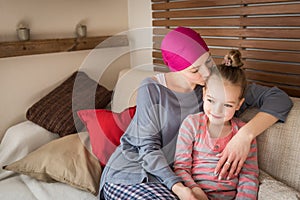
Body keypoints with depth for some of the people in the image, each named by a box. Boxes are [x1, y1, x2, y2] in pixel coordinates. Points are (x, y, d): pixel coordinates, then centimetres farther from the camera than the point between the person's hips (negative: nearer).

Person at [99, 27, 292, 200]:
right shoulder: (152, 89, -13)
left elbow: (279, 98, -6)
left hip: (166, 174, 3)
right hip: (128, 174, -3)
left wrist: (246, 134, -24)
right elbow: (148, 147, -12)